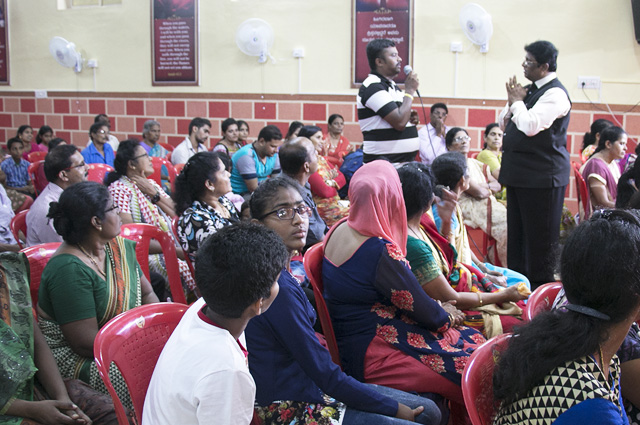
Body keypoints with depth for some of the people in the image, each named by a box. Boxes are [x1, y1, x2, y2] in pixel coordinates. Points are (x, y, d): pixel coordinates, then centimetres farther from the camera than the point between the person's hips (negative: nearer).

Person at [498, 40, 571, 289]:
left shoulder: (555, 93, -13)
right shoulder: (531, 90, 15)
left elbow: (530, 125, -26)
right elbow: (503, 124, 18)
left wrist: (517, 101, -10)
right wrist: (513, 102, 0)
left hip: (542, 174, -9)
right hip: (519, 172, 9)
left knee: (540, 234, -1)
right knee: (516, 231, 15)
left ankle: (541, 285, 7)